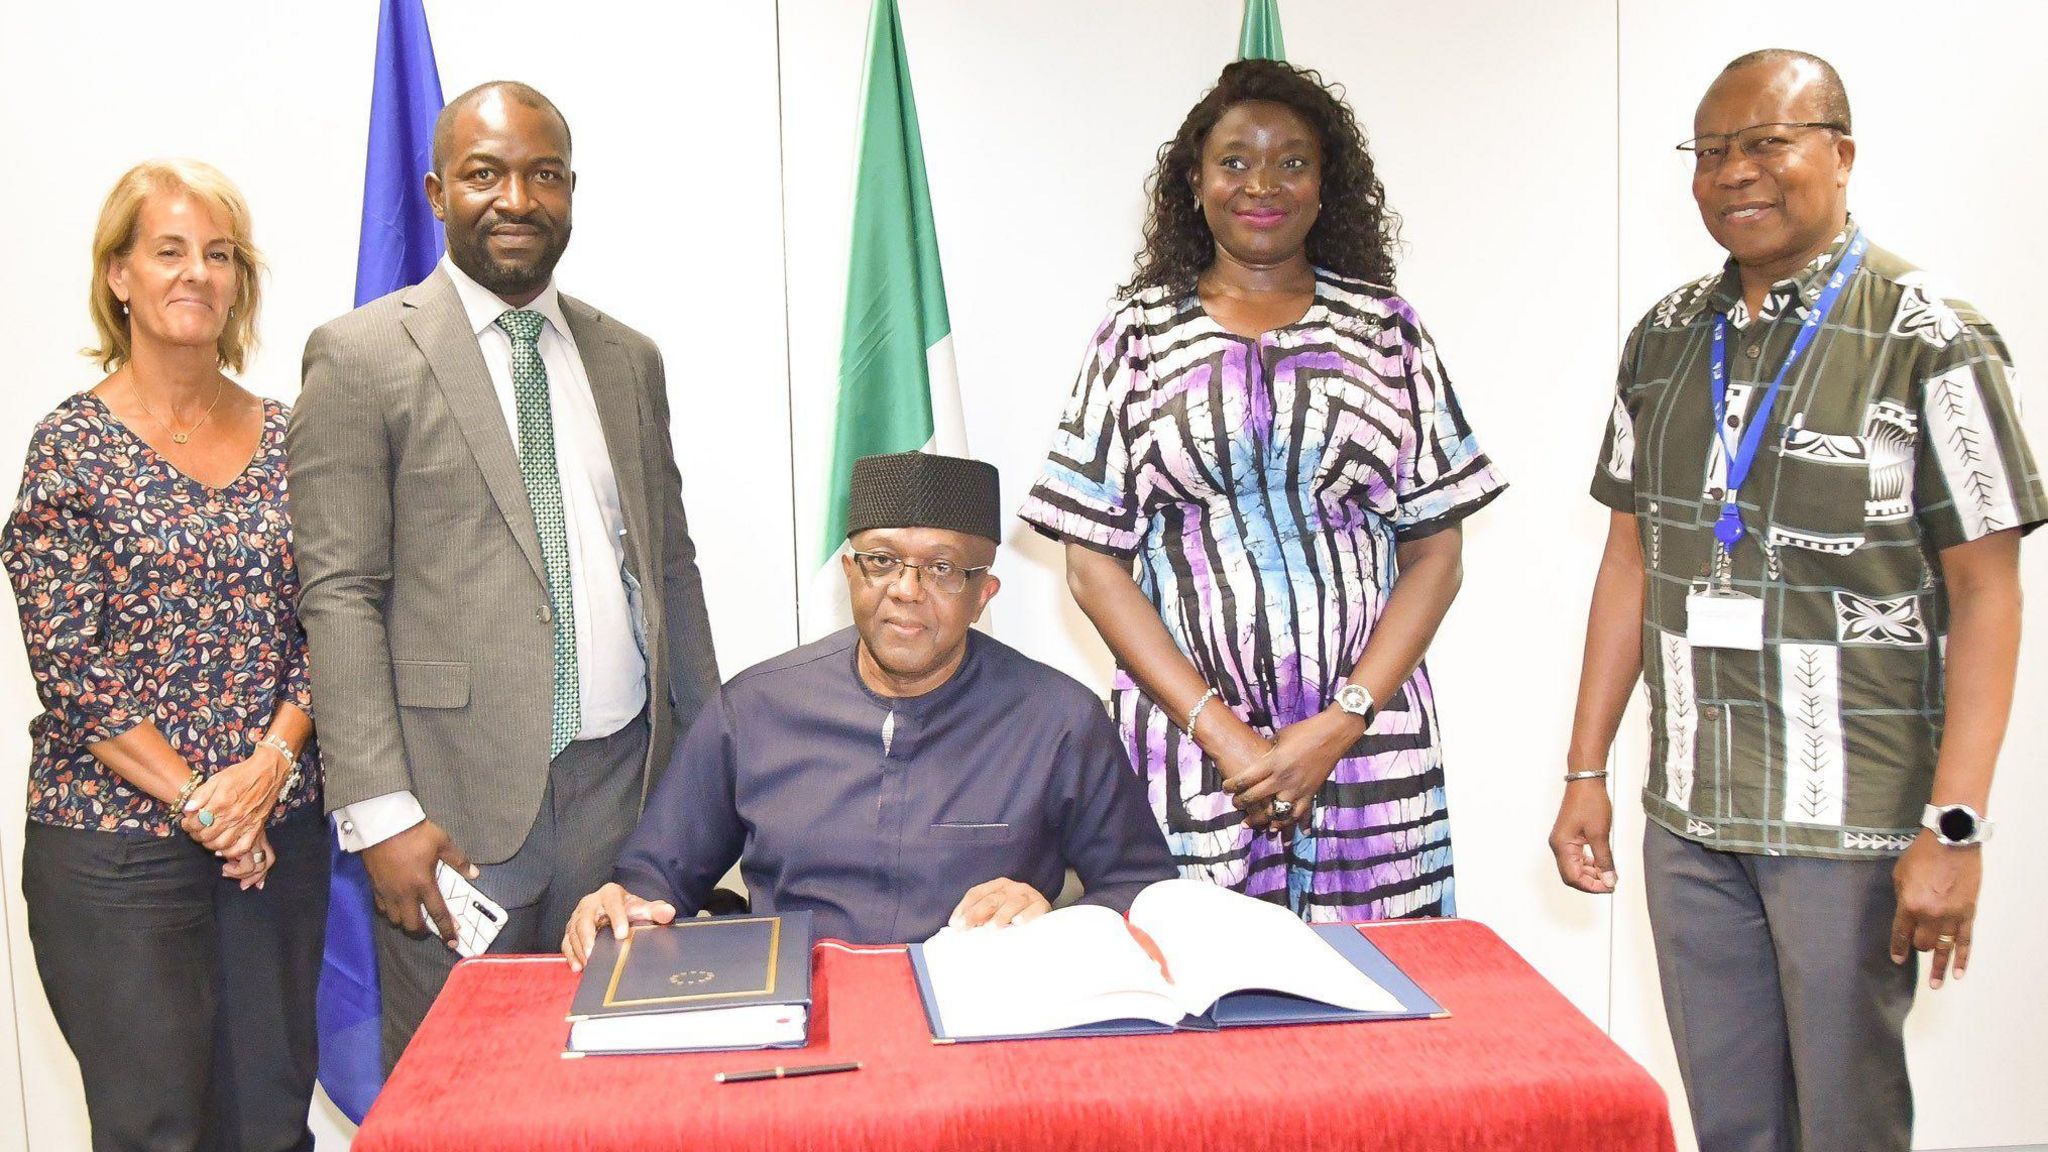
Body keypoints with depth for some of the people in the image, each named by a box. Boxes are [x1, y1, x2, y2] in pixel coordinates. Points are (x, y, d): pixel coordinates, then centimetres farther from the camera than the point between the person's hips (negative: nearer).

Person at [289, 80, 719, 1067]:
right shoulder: (361, 356, -2)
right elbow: (340, 597, -6)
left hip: (627, 783, 4)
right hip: (461, 800, -4)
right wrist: (380, 813, -12)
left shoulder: (629, 358, 13)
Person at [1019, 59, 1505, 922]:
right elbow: (1094, 566, 1)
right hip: (1186, 743, -1)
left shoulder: (1385, 329, 8)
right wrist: (1221, 731, -9)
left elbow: (1436, 552, 5)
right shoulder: (1138, 334, 5)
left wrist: (1342, 724, -8)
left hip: (1370, 737, 1)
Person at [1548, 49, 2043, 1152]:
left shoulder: (1928, 341, -7)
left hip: (1855, 818, -5)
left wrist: (1954, 827, -15)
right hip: (1688, 814, 5)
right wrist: (1585, 773, 10)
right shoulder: (1665, 338, 10)